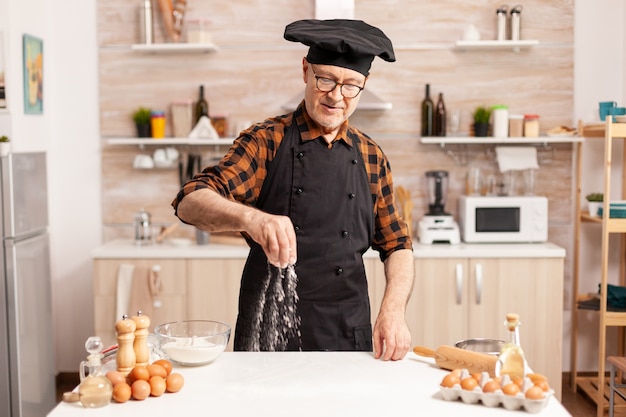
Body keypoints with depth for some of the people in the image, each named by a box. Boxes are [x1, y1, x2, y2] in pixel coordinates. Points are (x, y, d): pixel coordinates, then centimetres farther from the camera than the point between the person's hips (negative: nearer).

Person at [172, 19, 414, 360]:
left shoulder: (371, 158, 7)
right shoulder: (266, 141, -3)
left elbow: (396, 245, 11)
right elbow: (190, 203, -15)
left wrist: (393, 311, -7)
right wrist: (251, 219, -35)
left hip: (348, 333, 3)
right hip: (268, 331, -2)